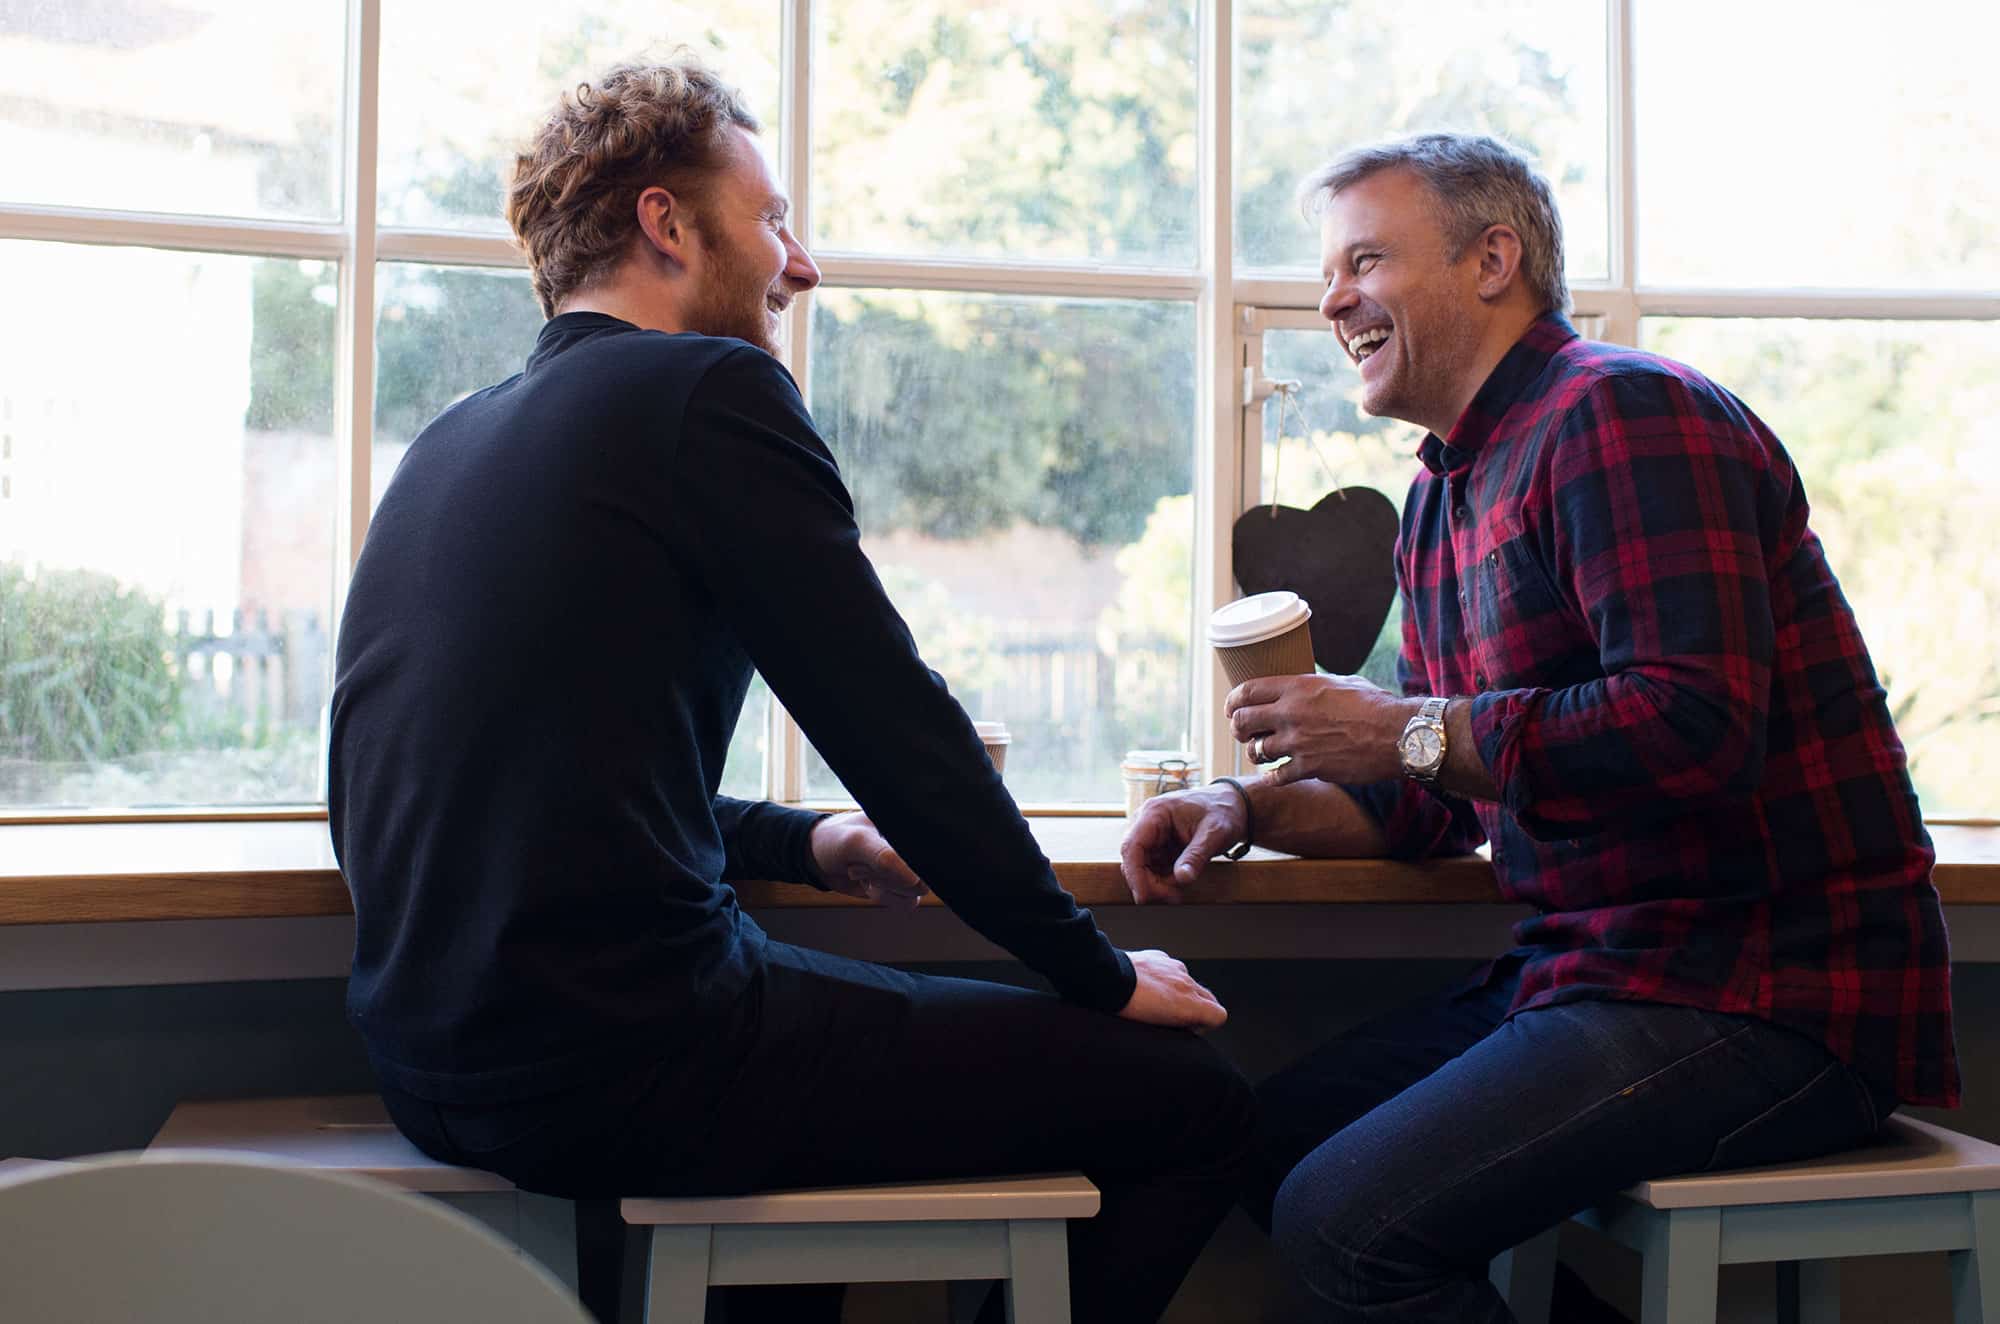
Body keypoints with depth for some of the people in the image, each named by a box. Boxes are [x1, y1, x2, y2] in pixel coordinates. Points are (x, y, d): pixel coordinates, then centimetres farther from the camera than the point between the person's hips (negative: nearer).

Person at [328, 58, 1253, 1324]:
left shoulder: (452, 442, 16)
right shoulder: (710, 389, -10)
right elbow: (899, 727, -11)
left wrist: (800, 842, 18)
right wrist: (1104, 976, 1)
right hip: (617, 1064, -9)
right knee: (1194, 1097, -1)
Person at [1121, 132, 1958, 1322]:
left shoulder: (1623, 415, -14)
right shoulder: (1445, 493, 16)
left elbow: (1698, 724, -26)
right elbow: (1436, 797, 20)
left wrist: (1406, 730, -19)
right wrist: (1255, 808, 3)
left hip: (1768, 990, -10)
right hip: (1600, 962, 10)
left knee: (1347, 1218, -23)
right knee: (1269, 1142, 9)